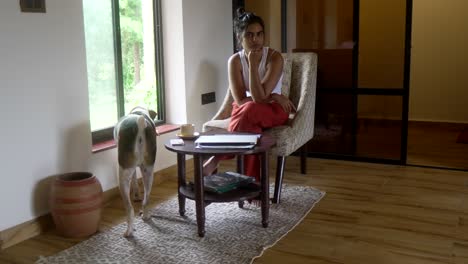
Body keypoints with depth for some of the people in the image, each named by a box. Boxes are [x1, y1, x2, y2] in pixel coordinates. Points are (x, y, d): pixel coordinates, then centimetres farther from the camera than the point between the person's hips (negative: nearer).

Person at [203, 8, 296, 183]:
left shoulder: (274, 57, -17)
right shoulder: (235, 60, -9)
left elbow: (259, 97, -26)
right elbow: (240, 100, -15)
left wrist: (253, 64, -29)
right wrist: (273, 97, -20)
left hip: (274, 110, -2)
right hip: (248, 113, 2)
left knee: (249, 111, -37)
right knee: (251, 128, -37)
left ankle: (215, 160, -31)